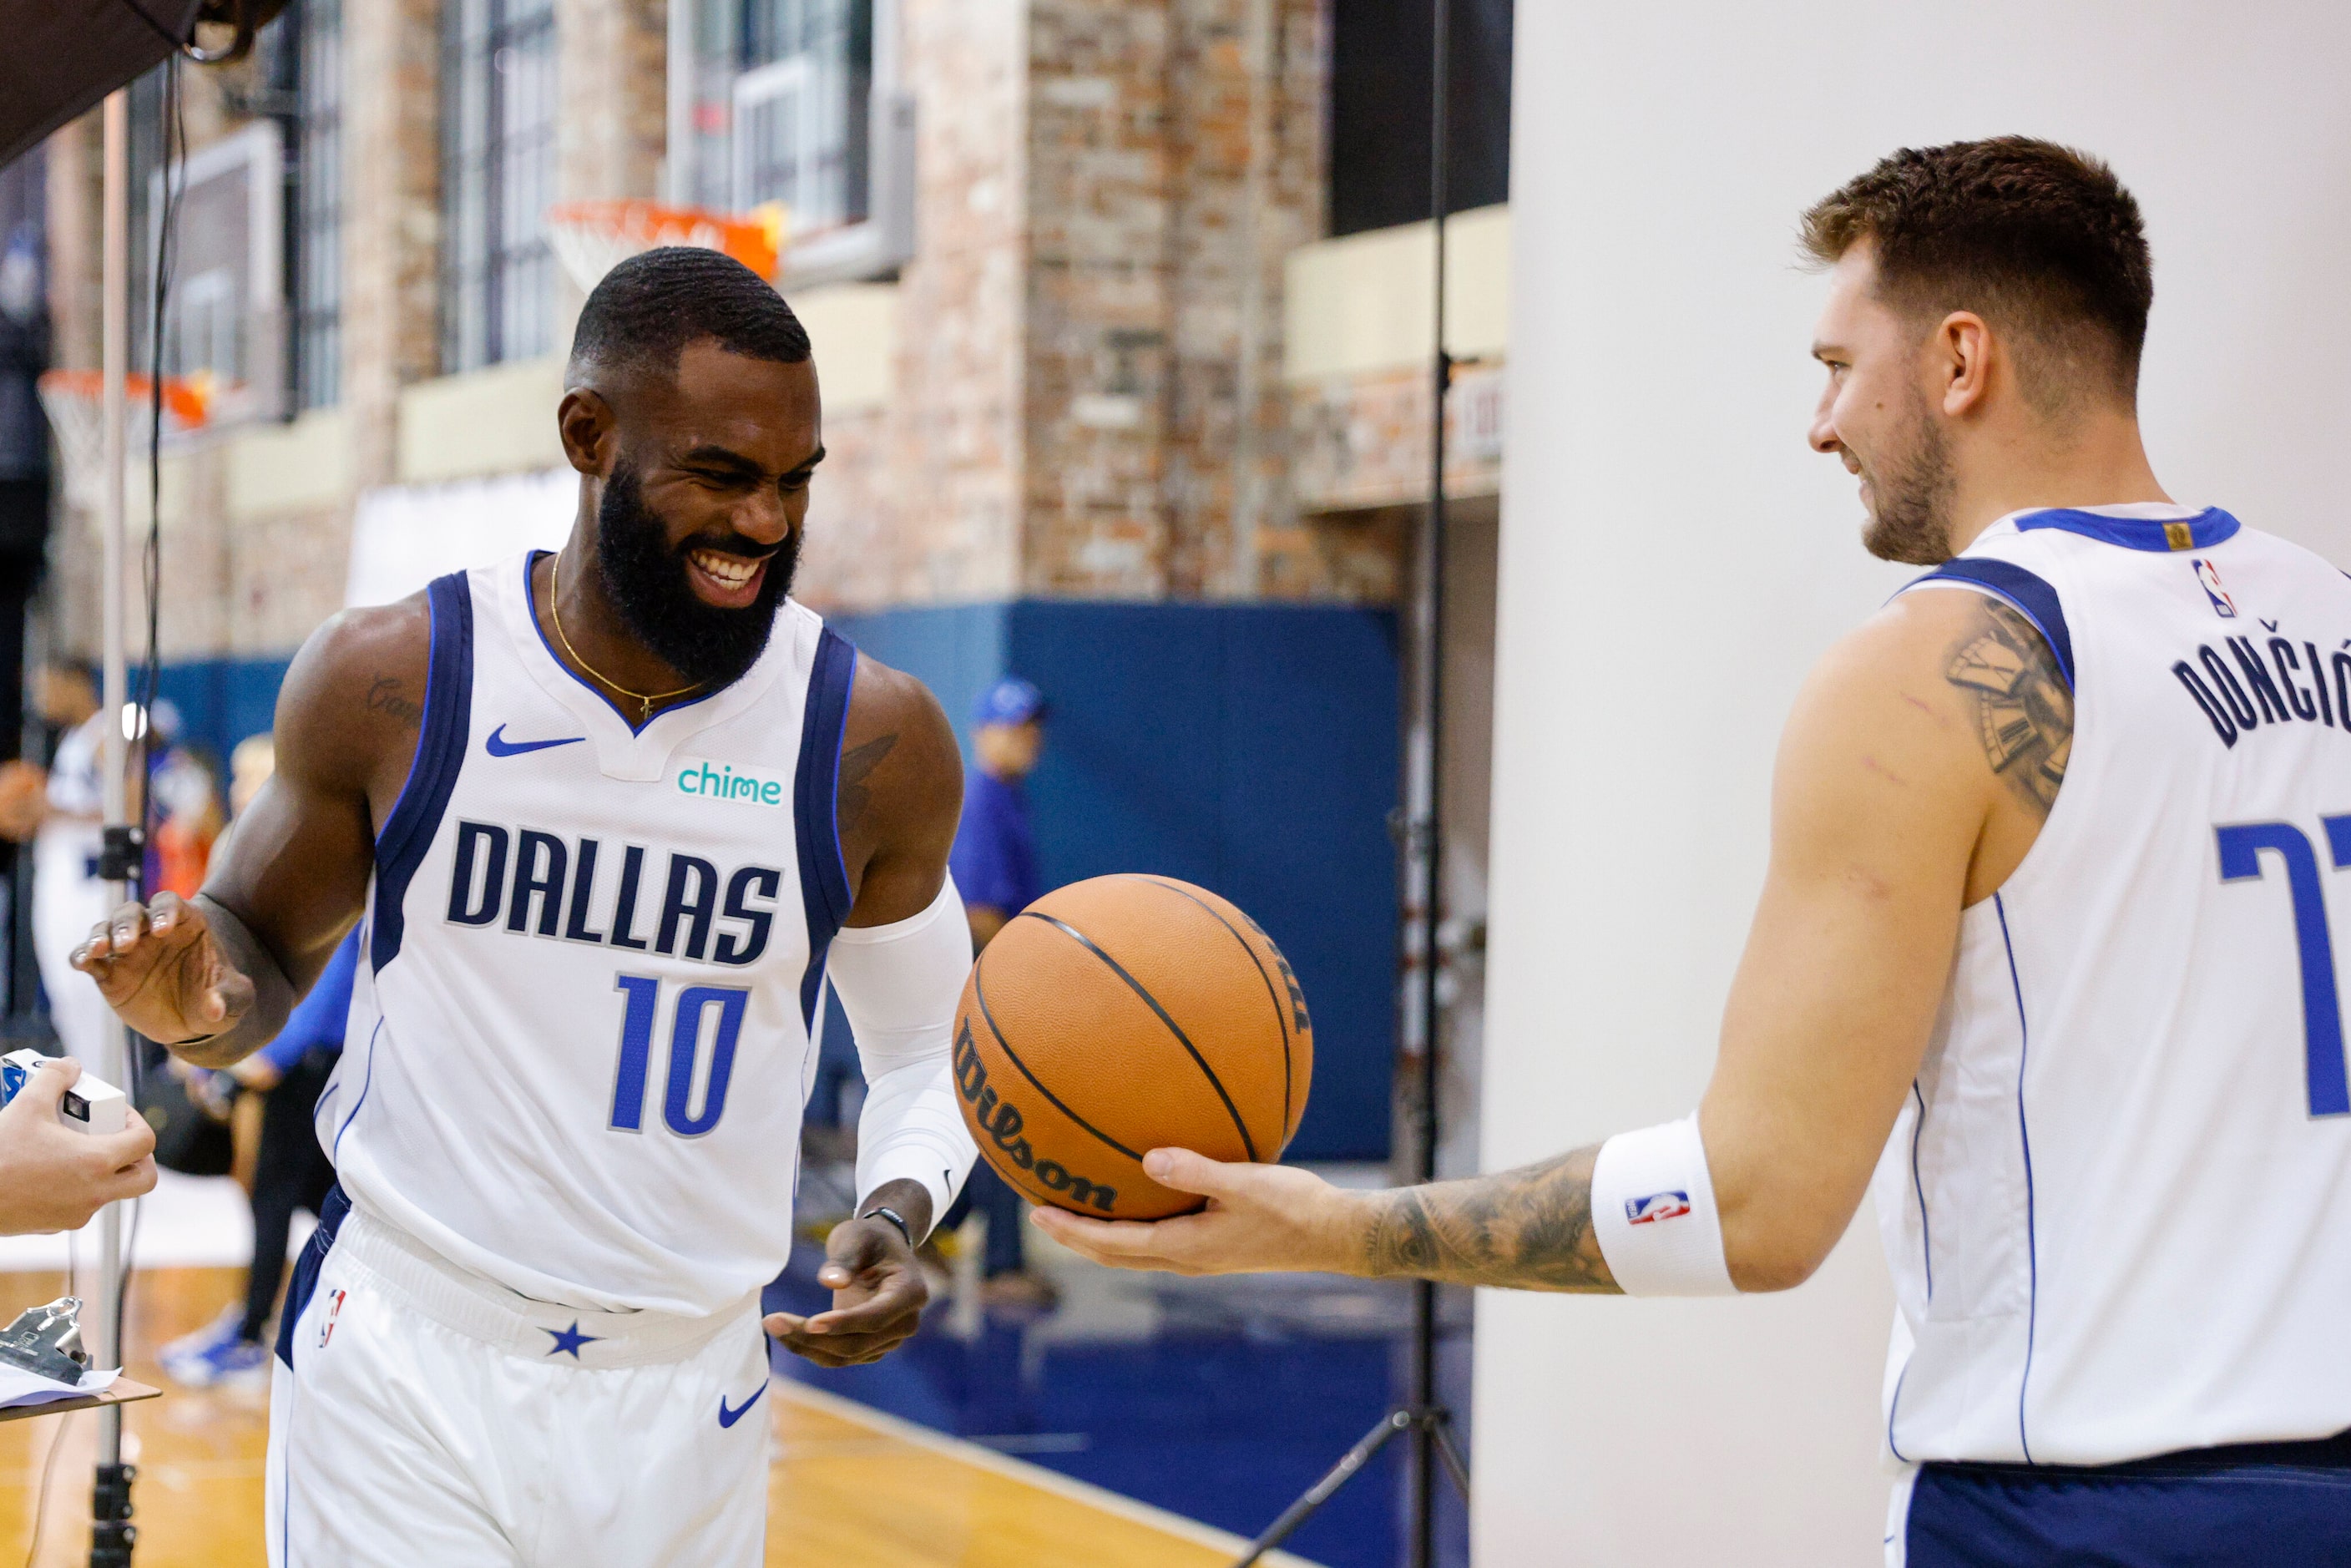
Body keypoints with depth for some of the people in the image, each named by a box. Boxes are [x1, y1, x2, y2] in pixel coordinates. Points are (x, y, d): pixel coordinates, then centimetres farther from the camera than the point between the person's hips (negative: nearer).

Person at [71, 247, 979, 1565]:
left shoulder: (876, 742, -6)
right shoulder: (389, 682, -6)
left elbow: (929, 1050, 8)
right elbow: (262, 948, 8)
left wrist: (900, 1209, -12)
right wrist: (198, 1000, -16)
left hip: (684, 1402, 1)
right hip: (404, 1371, -1)